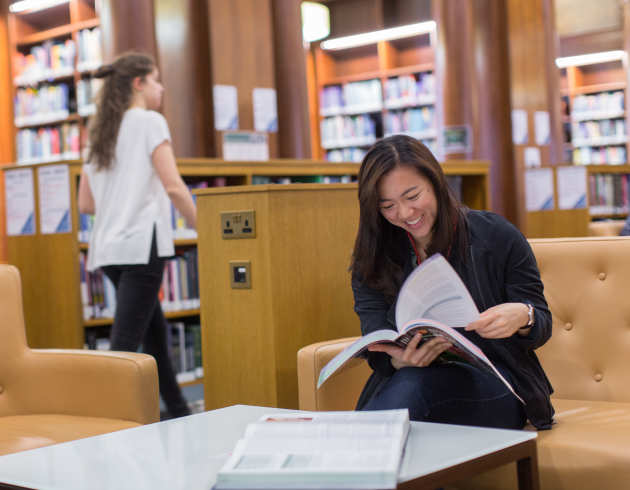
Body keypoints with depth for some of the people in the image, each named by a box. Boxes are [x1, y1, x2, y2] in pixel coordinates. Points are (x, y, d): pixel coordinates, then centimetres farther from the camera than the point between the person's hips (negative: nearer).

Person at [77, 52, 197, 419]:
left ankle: (178, 410, 31)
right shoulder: (150, 122, -4)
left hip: (108, 247, 8)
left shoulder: (100, 132, 16)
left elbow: (86, 203, 16)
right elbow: (173, 186, -14)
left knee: (155, 330, 20)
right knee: (126, 341, -10)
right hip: (141, 244, -8)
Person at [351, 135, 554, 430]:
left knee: (413, 386, -34)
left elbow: (542, 329, 3)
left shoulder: (496, 236, -1)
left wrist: (522, 317, -23)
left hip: (493, 387, -1)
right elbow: (378, 352, -1)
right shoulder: (371, 260, 6)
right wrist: (401, 360, -27)